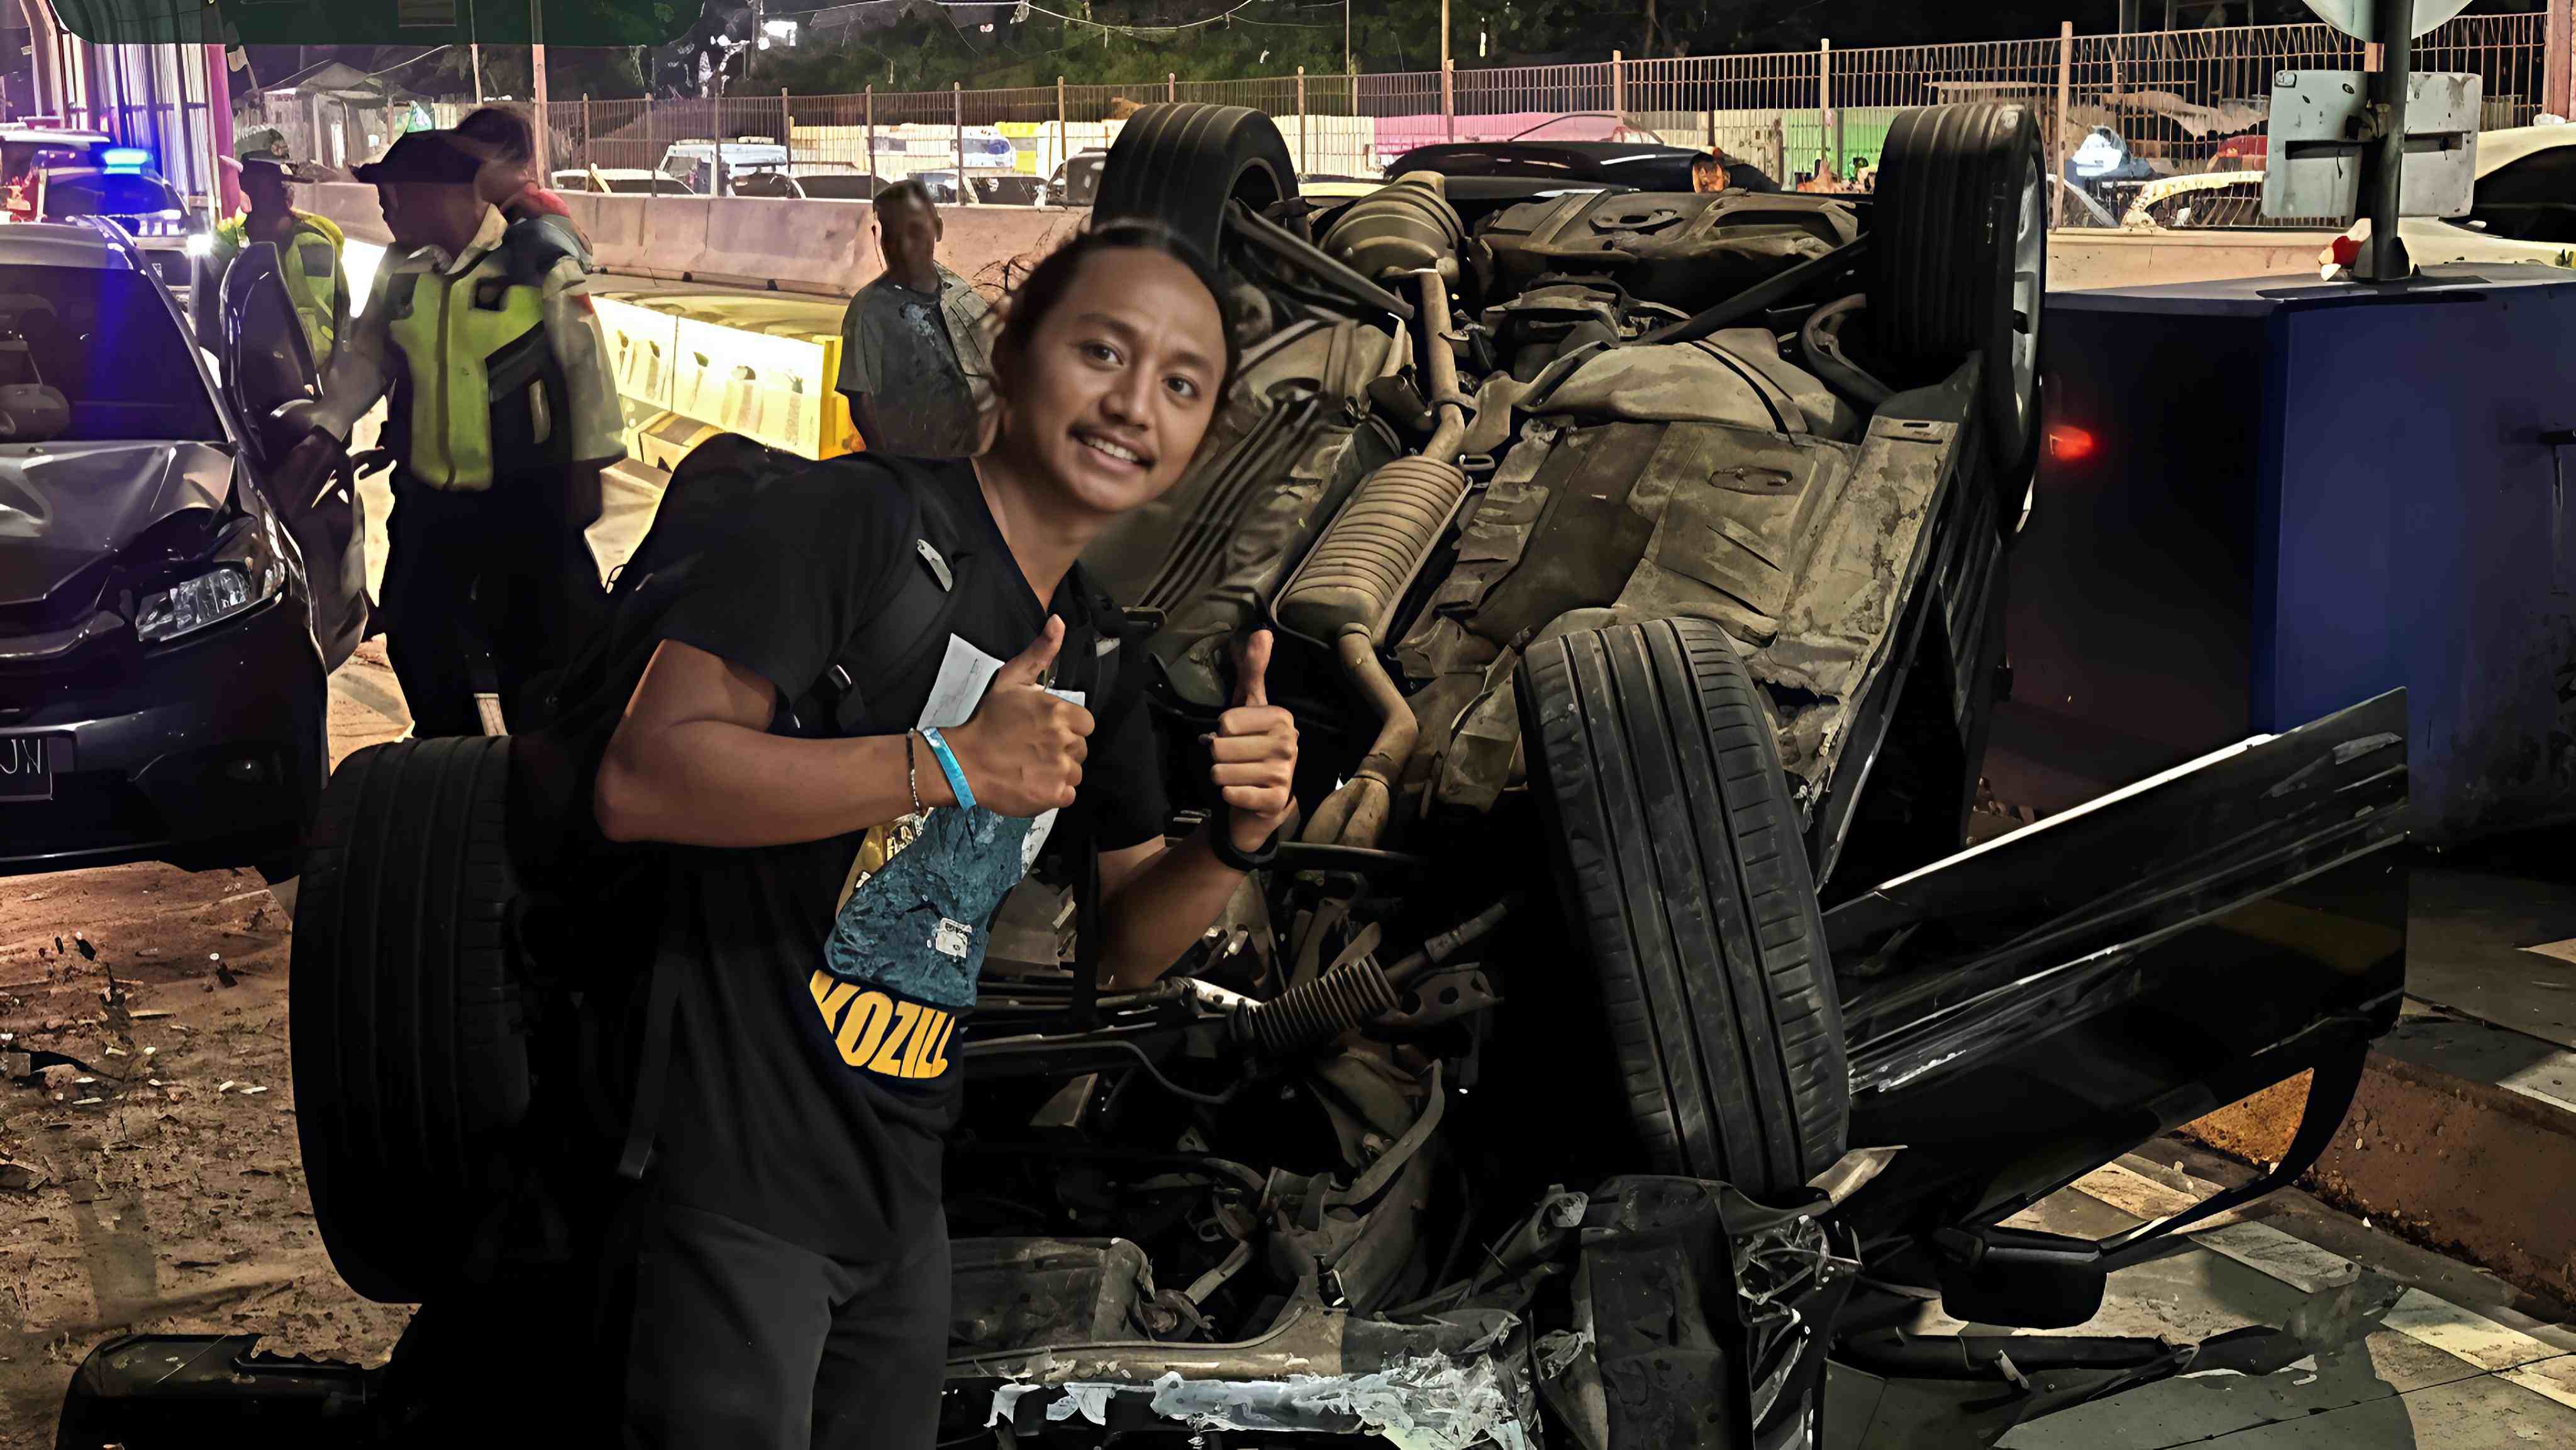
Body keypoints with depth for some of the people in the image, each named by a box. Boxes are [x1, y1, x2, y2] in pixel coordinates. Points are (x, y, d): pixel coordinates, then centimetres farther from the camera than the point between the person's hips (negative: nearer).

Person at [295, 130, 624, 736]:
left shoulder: (540, 263, -12)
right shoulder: (401, 270, 3)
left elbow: (587, 366, -8)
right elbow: (366, 359, 10)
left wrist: (588, 467, -7)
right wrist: (321, 426, -4)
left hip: (524, 500, -6)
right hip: (427, 497, 6)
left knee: (535, 639, 2)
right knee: (414, 630, 16)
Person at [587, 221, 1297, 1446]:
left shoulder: (1099, 646, 9)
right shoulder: (861, 516, -14)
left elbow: (1119, 949, 12)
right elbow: (640, 779, -24)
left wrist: (1238, 837, -8)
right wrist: (952, 766, -26)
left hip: (901, 1198, 8)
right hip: (736, 1175, -8)